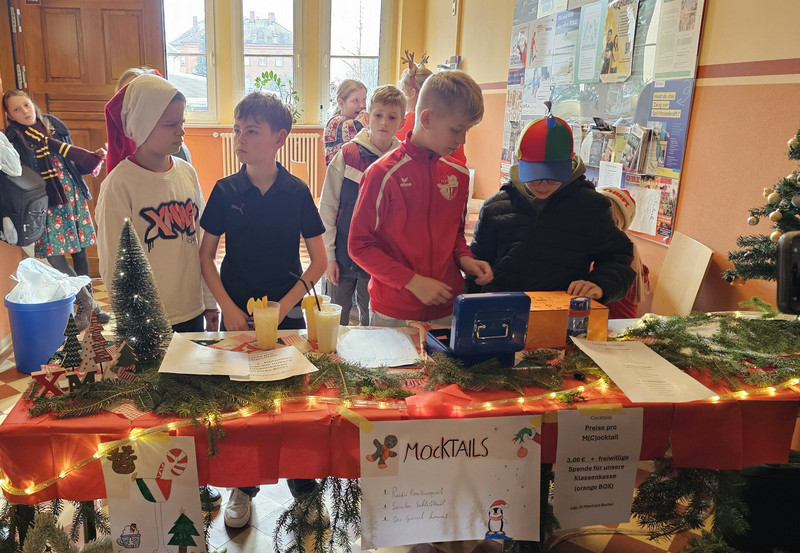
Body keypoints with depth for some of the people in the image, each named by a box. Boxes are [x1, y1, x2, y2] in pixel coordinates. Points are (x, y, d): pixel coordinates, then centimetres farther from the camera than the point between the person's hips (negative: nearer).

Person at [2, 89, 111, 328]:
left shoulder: (53, 124, 8)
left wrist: (93, 156, 0)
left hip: (74, 196, 3)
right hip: (47, 202, -3)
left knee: (80, 251, 7)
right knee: (54, 254, -10)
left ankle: (87, 303, 19)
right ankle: (87, 302, 5)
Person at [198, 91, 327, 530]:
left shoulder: (297, 192, -6)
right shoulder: (225, 191, -3)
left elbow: (319, 260, -3)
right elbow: (206, 255, 3)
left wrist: (285, 304, -12)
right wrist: (228, 307, -8)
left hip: (286, 312, -1)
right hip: (237, 314, 1)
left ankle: (303, 485, 30)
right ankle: (243, 487, 32)